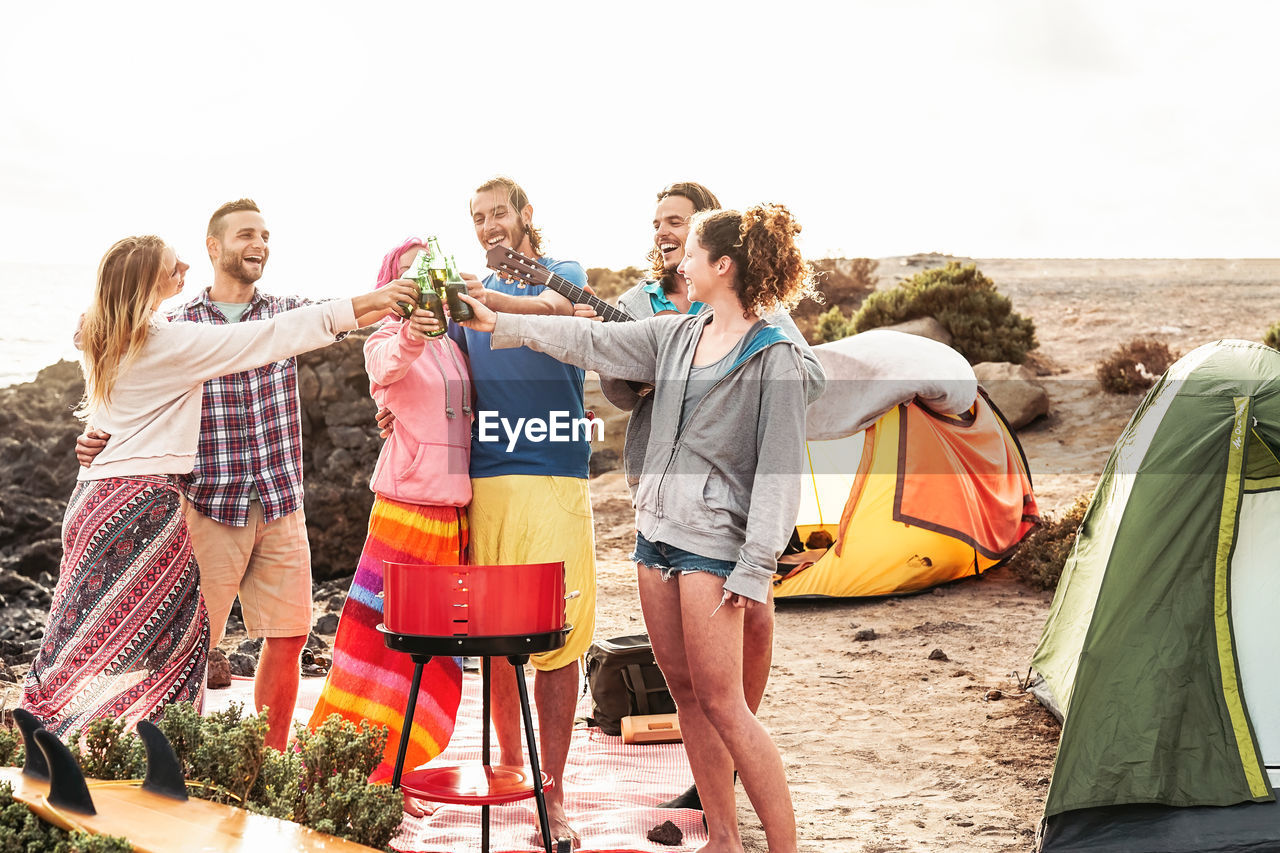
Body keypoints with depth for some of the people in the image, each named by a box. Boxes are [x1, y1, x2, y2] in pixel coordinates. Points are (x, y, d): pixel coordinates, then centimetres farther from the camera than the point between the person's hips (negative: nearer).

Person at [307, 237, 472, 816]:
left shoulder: (457, 345, 16)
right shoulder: (387, 342, -1)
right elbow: (387, 364, -27)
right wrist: (408, 340, -47)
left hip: (457, 514, 6)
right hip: (406, 504, -6)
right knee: (379, 636, -9)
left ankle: (386, 779, 12)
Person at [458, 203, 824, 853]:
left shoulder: (775, 359, -9)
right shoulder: (676, 336, 12)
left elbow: (780, 471, -11)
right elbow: (592, 342, 18)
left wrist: (755, 568, -15)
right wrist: (497, 324, 17)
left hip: (711, 540, -7)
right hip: (656, 528, 7)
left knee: (721, 703, -9)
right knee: (685, 694, 9)